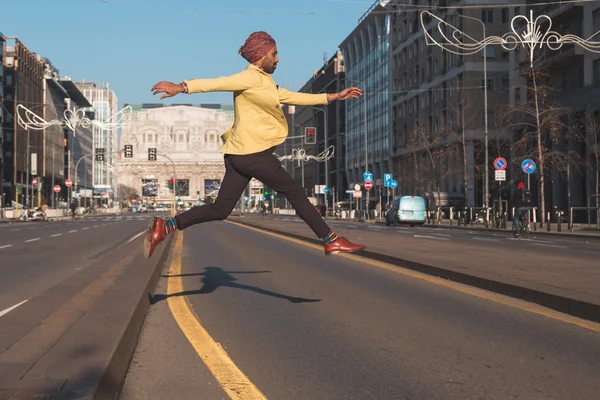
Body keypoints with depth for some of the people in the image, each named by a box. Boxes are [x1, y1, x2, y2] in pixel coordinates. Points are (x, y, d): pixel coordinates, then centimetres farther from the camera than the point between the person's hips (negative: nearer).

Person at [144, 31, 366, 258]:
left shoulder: (263, 82, 23)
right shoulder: (252, 78, -8)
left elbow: (294, 97, 25)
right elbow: (218, 83, -21)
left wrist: (334, 97, 25)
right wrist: (183, 87, -35)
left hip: (239, 155, 10)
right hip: (254, 153, -10)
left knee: (220, 210, 6)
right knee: (296, 193, 2)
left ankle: (165, 226, 0)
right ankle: (332, 240, 11)